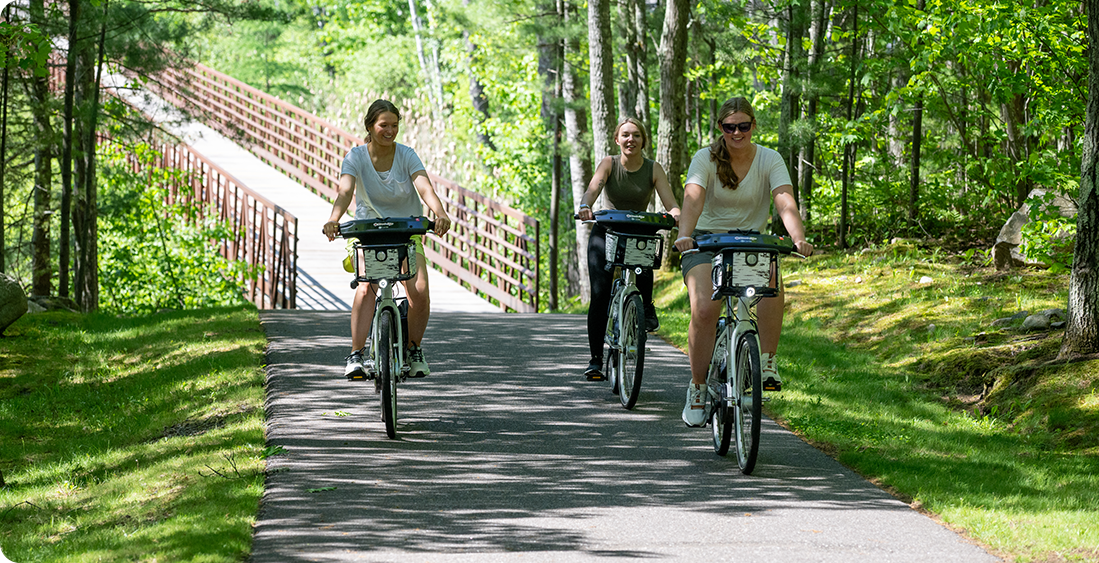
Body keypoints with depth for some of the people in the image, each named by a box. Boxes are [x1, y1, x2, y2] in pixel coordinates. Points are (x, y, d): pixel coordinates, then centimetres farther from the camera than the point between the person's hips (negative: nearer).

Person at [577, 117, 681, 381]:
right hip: (606, 232, 0)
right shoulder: (609, 164, -7)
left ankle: (646, 305, -2)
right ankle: (595, 359, -5)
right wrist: (585, 206, -48)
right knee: (599, 295, -13)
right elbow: (593, 189, -26)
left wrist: (676, 215, -39)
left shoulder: (653, 169, -6)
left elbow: (671, 204, -15)